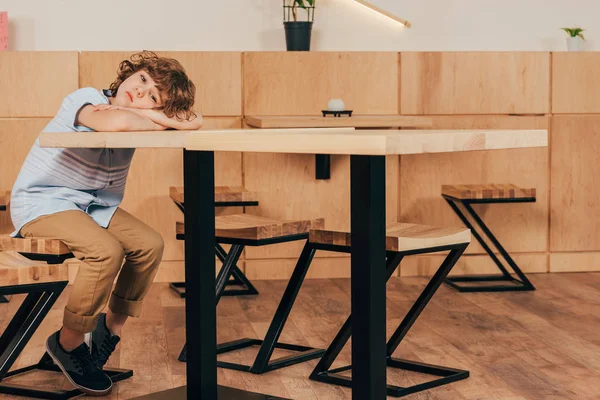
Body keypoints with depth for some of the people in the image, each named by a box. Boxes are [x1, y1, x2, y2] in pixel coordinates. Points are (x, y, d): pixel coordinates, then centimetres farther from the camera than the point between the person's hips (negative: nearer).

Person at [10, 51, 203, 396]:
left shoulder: (135, 120, -3)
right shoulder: (86, 99, -21)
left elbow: (195, 121, -7)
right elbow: (114, 122, -44)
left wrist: (149, 113, -23)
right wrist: (161, 124, -26)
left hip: (94, 205, 7)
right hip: (41, 203, -7)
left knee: (150, 244, -8)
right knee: (107, 251, -28)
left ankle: (113, 325, 13)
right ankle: (69, 342, -8)